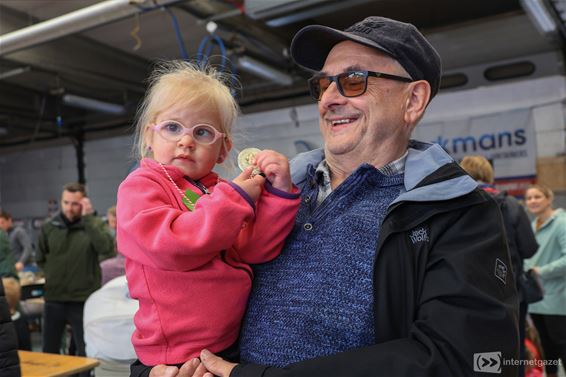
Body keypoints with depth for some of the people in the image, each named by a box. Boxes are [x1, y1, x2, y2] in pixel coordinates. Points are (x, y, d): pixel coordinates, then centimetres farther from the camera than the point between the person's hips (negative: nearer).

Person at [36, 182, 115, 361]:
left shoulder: (94, 224, -6)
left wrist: (88, 218, -23)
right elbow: (40, 259, 16)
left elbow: (107, 249, -25)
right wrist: (55, 276, 4)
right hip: (54, 300, 3)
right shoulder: (48, 226, 2)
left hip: (84, 300, -3)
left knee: (87, 353, 8)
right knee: (49, 352, 17)